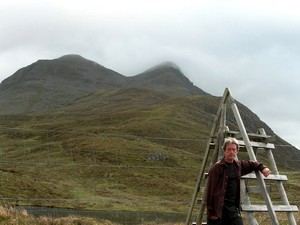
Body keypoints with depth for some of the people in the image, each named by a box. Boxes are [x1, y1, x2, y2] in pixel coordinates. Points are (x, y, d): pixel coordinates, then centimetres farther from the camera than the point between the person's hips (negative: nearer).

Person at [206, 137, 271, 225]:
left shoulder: (239, 165, 9)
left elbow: (251, 164, 31)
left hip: (233, 208, 5)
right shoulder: (217, 168, -10)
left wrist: (262, 168, 11)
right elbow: (210, 190, -11)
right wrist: (211, 212, -14)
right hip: (219, 207, -5)